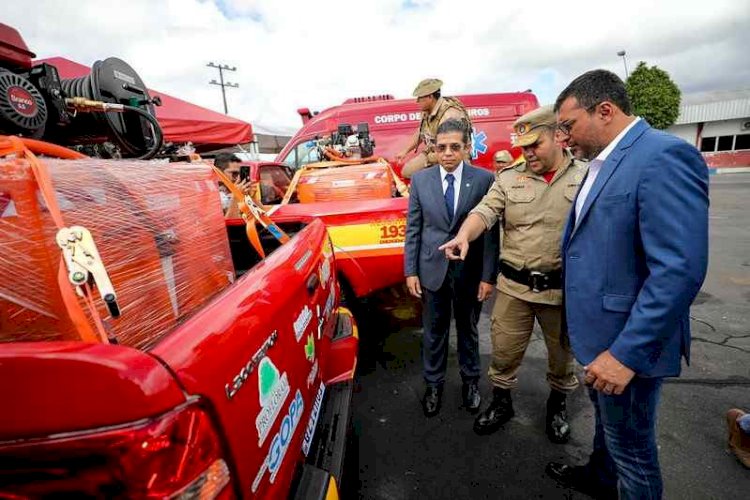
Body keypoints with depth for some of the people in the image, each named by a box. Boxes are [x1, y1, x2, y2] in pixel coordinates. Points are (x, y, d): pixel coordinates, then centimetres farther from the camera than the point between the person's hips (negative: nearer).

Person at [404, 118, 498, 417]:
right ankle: (433, 383, 37)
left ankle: (470, 381, 42)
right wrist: (410, 271, -2)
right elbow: (413, 229, 1)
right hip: (432, 269, 1)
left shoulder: (484, 179, -8)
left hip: (469, 270, -1)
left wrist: (488, 276, -10)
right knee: (433, 331, 15)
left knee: (468, 329, 19)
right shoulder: (420, 180, -1)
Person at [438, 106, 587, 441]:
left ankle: (557, 405, 46)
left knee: (562, 354, 19)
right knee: (504, 351, 12)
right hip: (513, 286, 1)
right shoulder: (508, 178, 3)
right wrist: (463, 236, -30)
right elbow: (485, 212, -10)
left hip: (565, 288, 0)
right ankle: (501, 402, 37)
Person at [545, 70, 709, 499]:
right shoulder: (604, 162, 7)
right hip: (601, 330, 9)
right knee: (607, 420, 29)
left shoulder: (665, 157, -21)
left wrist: (626, 352, -26)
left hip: (629, 341, -9)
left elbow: (680, 270, -27)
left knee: (630, 442, 14)